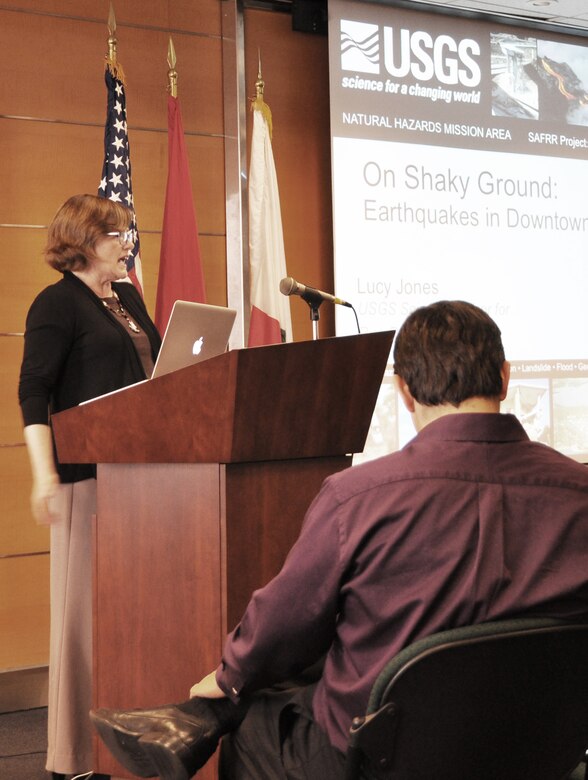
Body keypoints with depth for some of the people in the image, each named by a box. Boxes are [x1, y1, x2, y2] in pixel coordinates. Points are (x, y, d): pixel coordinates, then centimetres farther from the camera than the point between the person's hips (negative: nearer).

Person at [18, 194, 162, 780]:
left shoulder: (130, 298, 17)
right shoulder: (57, 304, -5)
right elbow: (33, 392, -12)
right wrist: (44, 473, -21)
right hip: (89, 473, -7)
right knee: (86, 604, -2)